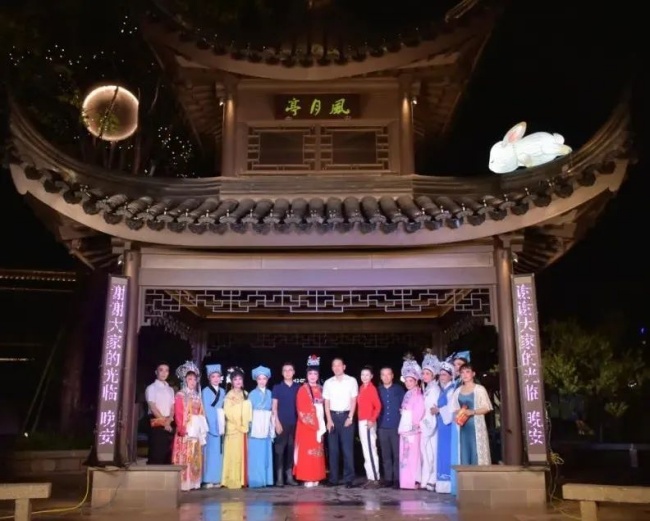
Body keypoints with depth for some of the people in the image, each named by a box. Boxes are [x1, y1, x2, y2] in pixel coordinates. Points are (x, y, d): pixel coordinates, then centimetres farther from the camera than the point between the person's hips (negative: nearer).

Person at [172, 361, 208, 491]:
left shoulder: (197, 396, 16)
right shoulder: (180, 395, -3)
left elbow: (201, 414, 13)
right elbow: (178, 414, -11)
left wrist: (203, 430, 7)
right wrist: (181, 429, -21)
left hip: (197, 430, 6)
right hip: (186, 430, -6)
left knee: (195, 458, 8)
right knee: (184, 457, -6)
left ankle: (193, 483, 13)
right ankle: (183, 483, -3)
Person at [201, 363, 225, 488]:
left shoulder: (222, 391, 14)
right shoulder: (205, 391, -3)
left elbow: (224, 409, 13)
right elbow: (206, 410, -8)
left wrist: (223, 424, 1)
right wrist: (214, 425, -15)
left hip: (221, 425, 5)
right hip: (211, 425, -5)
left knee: (219, 452, 5)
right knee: (210, 452, -6)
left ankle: (217, 479, 10)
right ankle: (208, 480, -2)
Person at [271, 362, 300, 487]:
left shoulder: (298, 387, 8)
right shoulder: (277, 387, 3)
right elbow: (274, 406, 1)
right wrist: (277, 422, -7)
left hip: (295, 423, 2)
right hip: (282, 422, -2)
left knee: (291, 449, 6)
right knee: (280, 450, -2)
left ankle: (289, 476, 13)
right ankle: (279, 477, 2)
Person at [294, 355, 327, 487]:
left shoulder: (320, 389, 11)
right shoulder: (303, 389, -5)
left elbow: (322, 408, 12)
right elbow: (301, 410, -10)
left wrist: (321, 425, 3)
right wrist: (312, 424, -14)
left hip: (318, 425, 6)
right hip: (306, 425, -6)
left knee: (317, 451, 8)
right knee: (306, 451, -4)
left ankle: (316, 478, 14)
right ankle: (307, 478, -1)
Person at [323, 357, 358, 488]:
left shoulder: (351, 381, 1)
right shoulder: (328, 383, 7)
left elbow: (353, 400, 0)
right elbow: (326, 403, 5)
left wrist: (350, 417, -8)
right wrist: (329, 420, -3)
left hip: (346, 415, -2)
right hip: (333, 416, 2)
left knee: (347, 449, -4)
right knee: (333, 449, 5)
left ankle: (349, 479, 2)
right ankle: (333, 479, 11)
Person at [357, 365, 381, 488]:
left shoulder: (372, 388, -10)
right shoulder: (362, 388, 13)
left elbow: (378, 406, -16)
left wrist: (372, 420, -22)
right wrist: (361, 421, 9)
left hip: (368, 423, -9)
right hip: (361, 422, 9)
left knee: (370, 451, -8)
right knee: (366, 451, 11)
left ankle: (375, 479, -5)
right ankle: (371, 478, 16)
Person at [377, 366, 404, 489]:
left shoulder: (399, 389, 4)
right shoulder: (378, 390, 9)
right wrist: (376, 421, 1)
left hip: (396, 426, -2)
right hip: (382, 427, 2)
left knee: (397, 454, -2)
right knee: (385, 455, 7)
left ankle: (397, 479, 4)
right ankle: (388, 478, 13)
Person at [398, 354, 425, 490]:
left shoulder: (418, 395, -5)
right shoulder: (407, 395, 18)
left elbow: (419, 412, -14)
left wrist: (414, 424, -14)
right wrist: (402, 427, 12)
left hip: (413, 429, -8)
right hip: (404, 429, 8)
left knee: (413, 454, -7)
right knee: (404, 455, 8)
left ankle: (415, 480, -3)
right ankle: (406, 481, 13)